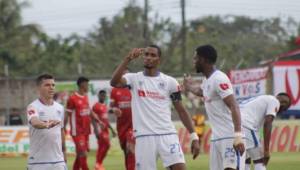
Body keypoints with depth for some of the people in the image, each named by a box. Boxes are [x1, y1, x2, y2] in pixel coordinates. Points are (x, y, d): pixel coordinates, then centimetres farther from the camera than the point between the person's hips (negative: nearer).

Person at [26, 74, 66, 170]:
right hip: (38, 161, -5)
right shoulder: (33, 107, -10)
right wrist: (46, 125, -53)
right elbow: (35, 123, -32)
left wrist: (63, 151, 22)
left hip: (57, 159, 5)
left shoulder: (59, 108, 10)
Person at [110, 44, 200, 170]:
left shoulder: (170, 82, 6)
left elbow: (181, 111, 10)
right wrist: (128, 59, -27)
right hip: (144, 137, 0)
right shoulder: (134, 79, 4)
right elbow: (114, 82, -18)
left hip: (167, 135, 0)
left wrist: (194, 137, 4)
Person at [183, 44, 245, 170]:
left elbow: (234, 107, -23)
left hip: (230, 137, -9)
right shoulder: (207, 81, 15)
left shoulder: (219, 79, -14)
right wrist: (189, 87, 64)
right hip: (216, 138, 9)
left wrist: (238, 136, -33)